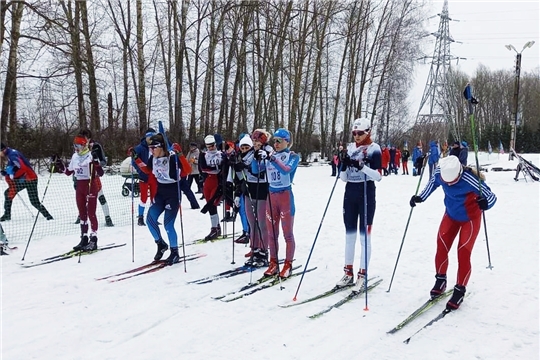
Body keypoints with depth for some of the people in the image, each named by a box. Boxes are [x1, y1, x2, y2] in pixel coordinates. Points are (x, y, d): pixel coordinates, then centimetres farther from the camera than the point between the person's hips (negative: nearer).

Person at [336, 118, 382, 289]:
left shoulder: (374, 149, -5)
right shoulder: (350, 148, 9)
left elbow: (378, 176, -13)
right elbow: (344, 177, 9)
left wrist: (362, 166, -25)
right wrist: (344, 165, -11)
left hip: (366, 194, -5)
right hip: (350, 193, 5)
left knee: (364, 235, -2)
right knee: (349, 234, 9)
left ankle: (362, 274, 4)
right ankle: (348, 272, 17)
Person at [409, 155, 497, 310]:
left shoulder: (470, 179, -35)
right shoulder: (439, 173, -21)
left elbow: (491, 196, -27)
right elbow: (433, 183, 4)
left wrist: (485, 203, -48)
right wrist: (421, 197, -3)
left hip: (470, 219, -4)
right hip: (450, 216, 4)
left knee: (463, 254, -8)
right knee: (441, 247, 0)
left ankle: (459, 291, 8)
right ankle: (440, 280, 23)